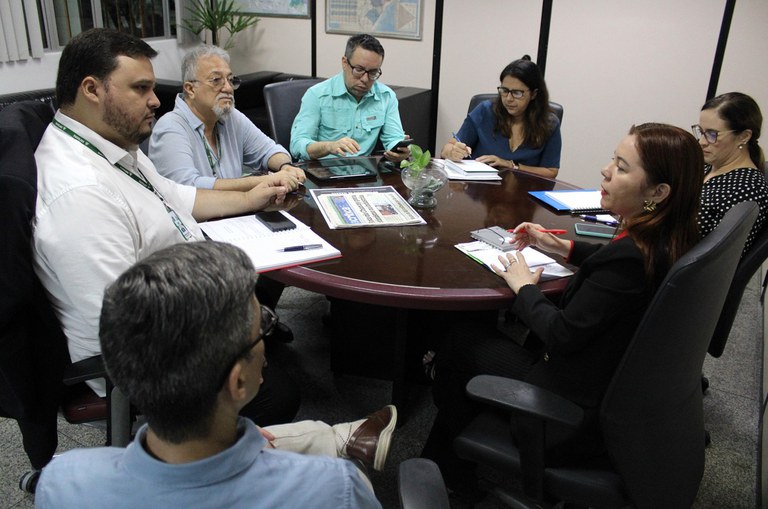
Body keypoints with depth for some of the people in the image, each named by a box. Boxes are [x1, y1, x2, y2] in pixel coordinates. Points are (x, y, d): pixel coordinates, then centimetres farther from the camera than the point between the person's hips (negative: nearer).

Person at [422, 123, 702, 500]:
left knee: (463, 339, 8)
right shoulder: (670, 238, -5)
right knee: (490, 330, 19)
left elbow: (562, 334, -24)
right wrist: (561, 247, 15)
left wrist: (524, 287, -8)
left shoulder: (630, 256, -32)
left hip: (581, 416, -9)